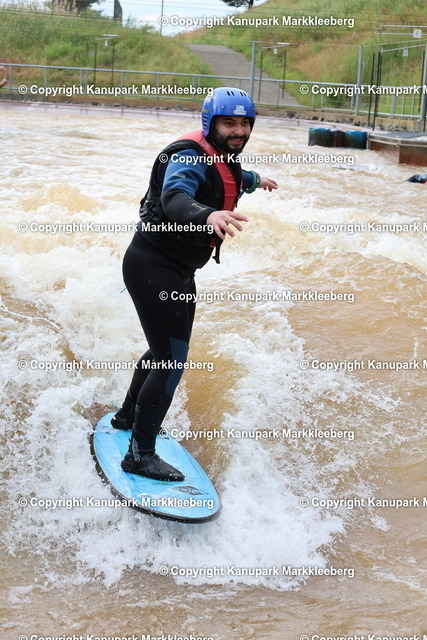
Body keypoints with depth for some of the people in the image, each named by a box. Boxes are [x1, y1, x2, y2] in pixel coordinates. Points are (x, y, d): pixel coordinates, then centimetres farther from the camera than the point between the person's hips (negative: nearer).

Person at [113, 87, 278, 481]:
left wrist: (254, 181, 54)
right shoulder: (191, 156, -21)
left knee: (165, 349, 24)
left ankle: (128, 417, 46)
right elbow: (174, 197, -43)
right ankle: (140, 455, -2)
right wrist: (208, 215, -63)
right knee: (172, 361, -12)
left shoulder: (223, 157, 8)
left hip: (178, 271, 10)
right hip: (152, 267, -10)